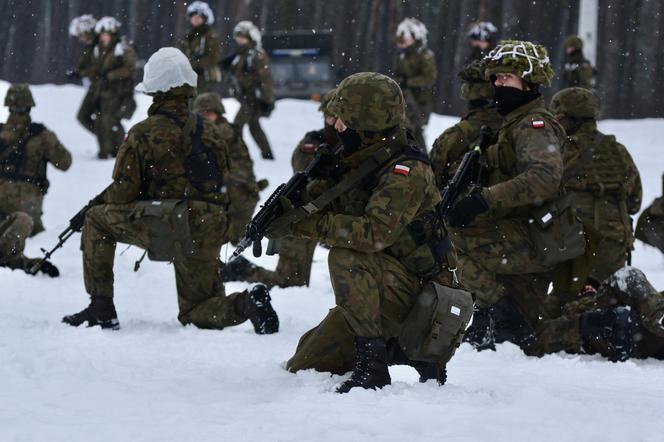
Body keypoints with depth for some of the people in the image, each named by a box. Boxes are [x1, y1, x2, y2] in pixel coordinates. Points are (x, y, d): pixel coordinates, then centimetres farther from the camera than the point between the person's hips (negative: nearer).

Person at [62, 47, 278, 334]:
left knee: (97, 219, 17)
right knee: (194, 314, 18)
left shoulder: (144, 133, -4)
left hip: (166, 225, -5)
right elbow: (222, 183, 18)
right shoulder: (210, 133, 14)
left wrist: (99, 202, 20)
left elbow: (123, 194, -4)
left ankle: (101, 308, 12)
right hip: (208, 235, 5)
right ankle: (246, 304, -13)